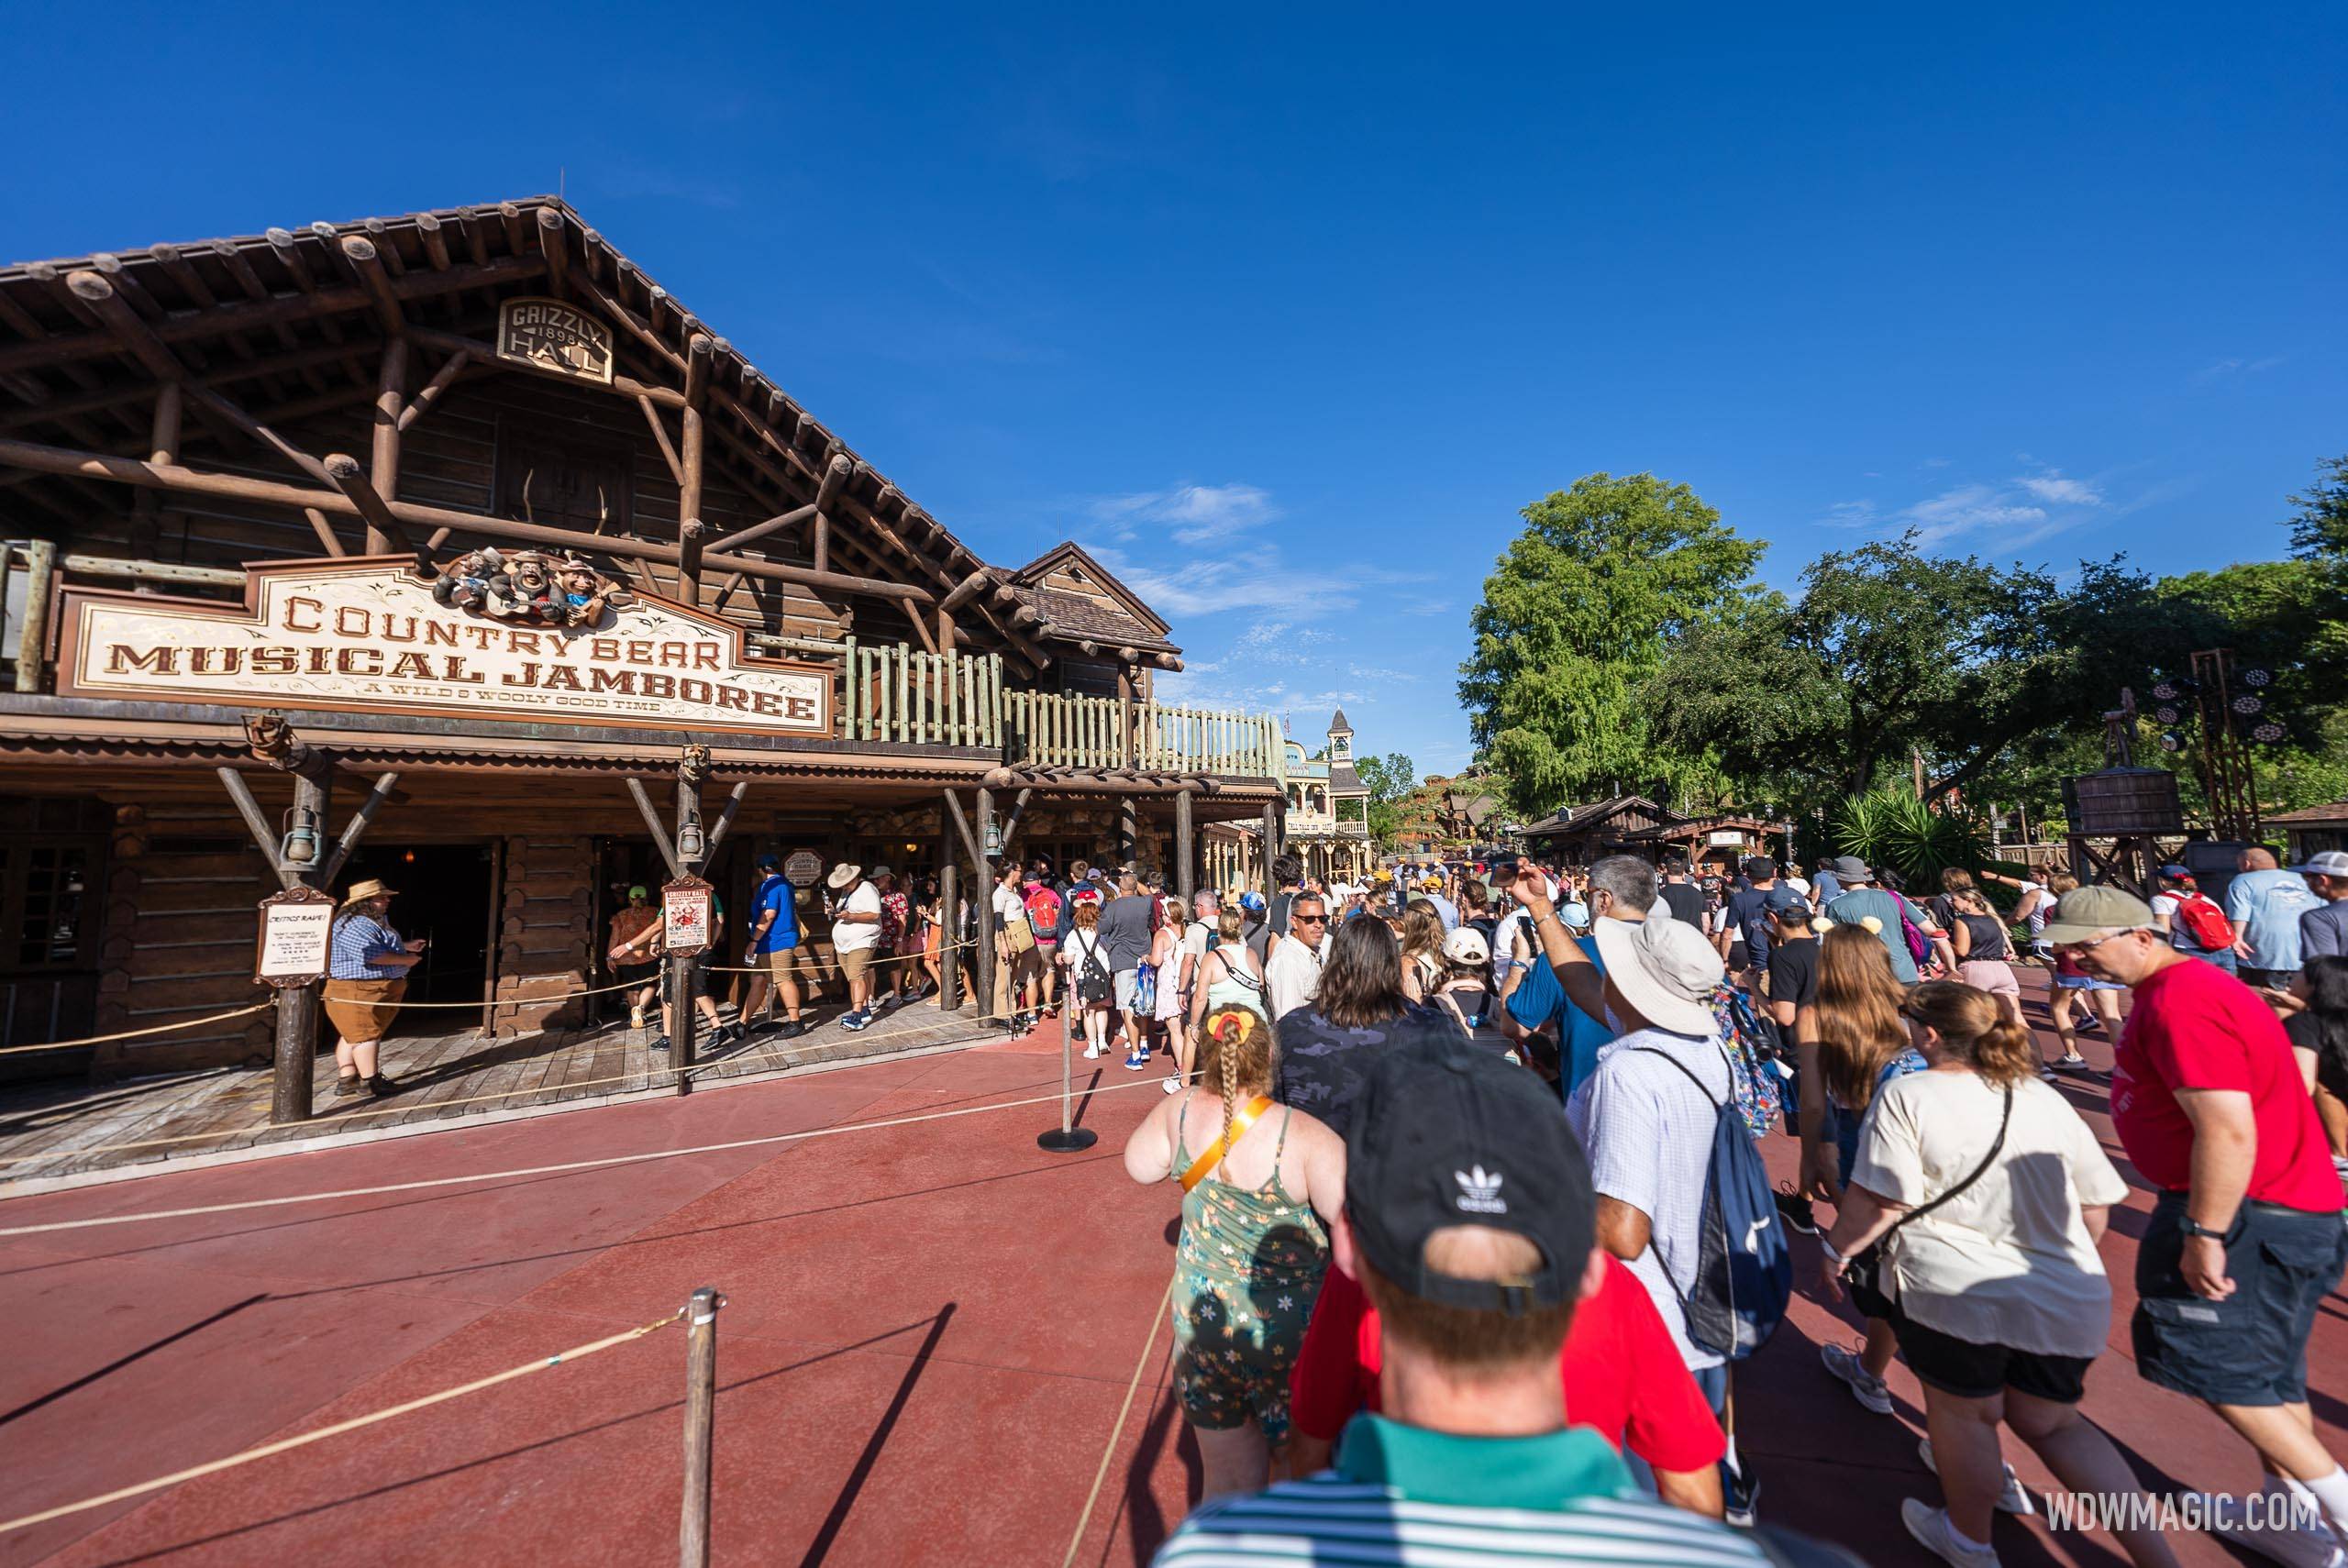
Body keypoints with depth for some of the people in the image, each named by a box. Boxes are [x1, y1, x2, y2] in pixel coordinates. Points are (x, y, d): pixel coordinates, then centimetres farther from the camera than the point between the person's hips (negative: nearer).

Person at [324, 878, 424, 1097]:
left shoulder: (375, 921, 15)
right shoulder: (355, 925, -21)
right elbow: (370, 954, -30)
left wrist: (406, 945, 23)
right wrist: (405, 959, -21)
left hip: (373, 989, 11)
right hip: (358, 990, -11)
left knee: (354, 1035, 13)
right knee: (367, 1034, -7)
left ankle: (346, 1081, 18)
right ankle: (370, 1081, -3)